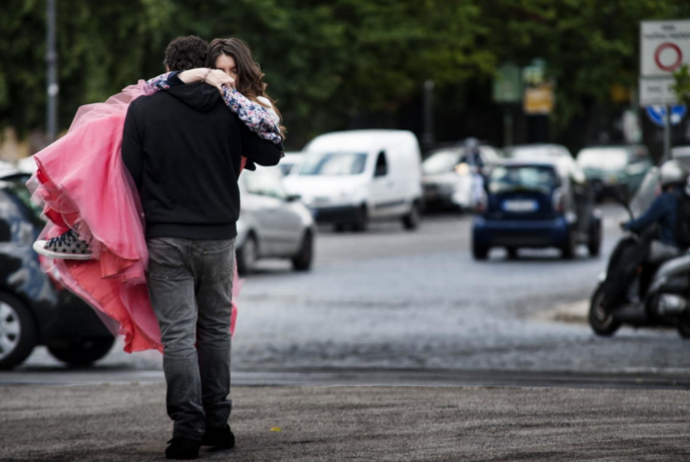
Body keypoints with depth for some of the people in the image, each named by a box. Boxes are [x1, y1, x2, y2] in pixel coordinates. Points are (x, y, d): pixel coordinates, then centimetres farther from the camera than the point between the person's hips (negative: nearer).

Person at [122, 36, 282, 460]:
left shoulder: (143, 110, -5)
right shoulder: (228, 108, -2)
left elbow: (129, 175, -4)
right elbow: (270, 155, 5)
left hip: (166, 238, -2)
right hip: (219, 236, 2)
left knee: (178, 332, -2)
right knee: (216, 328, 15)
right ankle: (217, 423, 17)